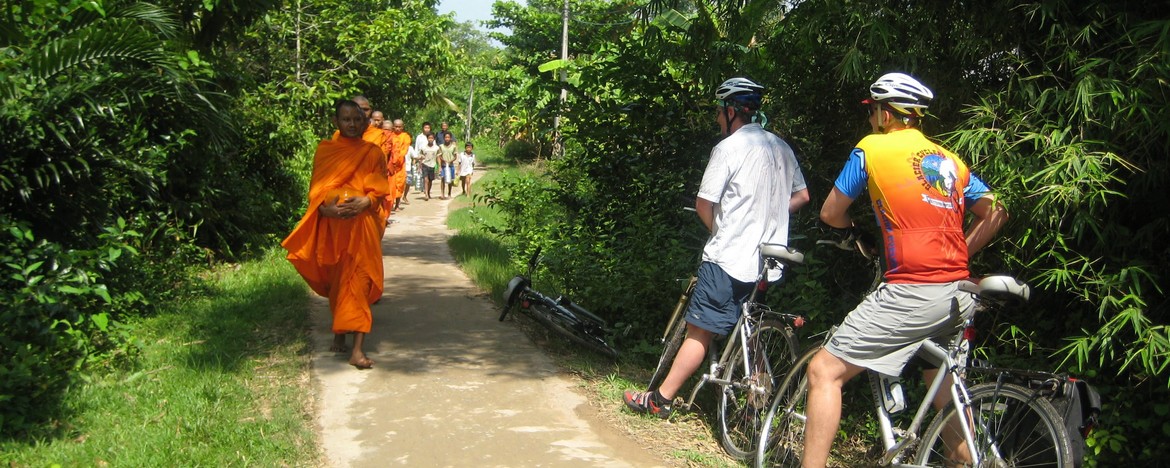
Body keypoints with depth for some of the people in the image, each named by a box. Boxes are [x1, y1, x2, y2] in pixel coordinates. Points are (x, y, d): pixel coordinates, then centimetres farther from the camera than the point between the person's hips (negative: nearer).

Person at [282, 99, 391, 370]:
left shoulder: (373, 152, 7)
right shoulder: (325, 150, 9)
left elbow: (380, 189, 2)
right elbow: (316, 187, 3)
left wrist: (365, 201, -20)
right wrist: (326, 206, -18)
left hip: (362, 223, -1)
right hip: (331, 223, 2)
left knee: (359, 281, -9)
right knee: (335, 281, 11)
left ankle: (357, 348, -14)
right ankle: (339, 333, 32)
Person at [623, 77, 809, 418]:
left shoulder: (729, 147, -11)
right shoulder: (782, 148, 11)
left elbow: (704, 204, -9)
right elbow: (801, 197, 20)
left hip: (728, 259, -7)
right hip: (769, 263, 7)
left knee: (699, 331, -2)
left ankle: (661, 399, 4)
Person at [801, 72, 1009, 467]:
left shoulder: (872, 148, 2)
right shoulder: (949, 160, 17)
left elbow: (830, 213, 8)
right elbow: (995, 213, 18)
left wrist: (849, 233, 29)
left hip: (912, 294, -7)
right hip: (958, 294, 7)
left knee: (824, 371, -6)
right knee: (945, 387, 25)